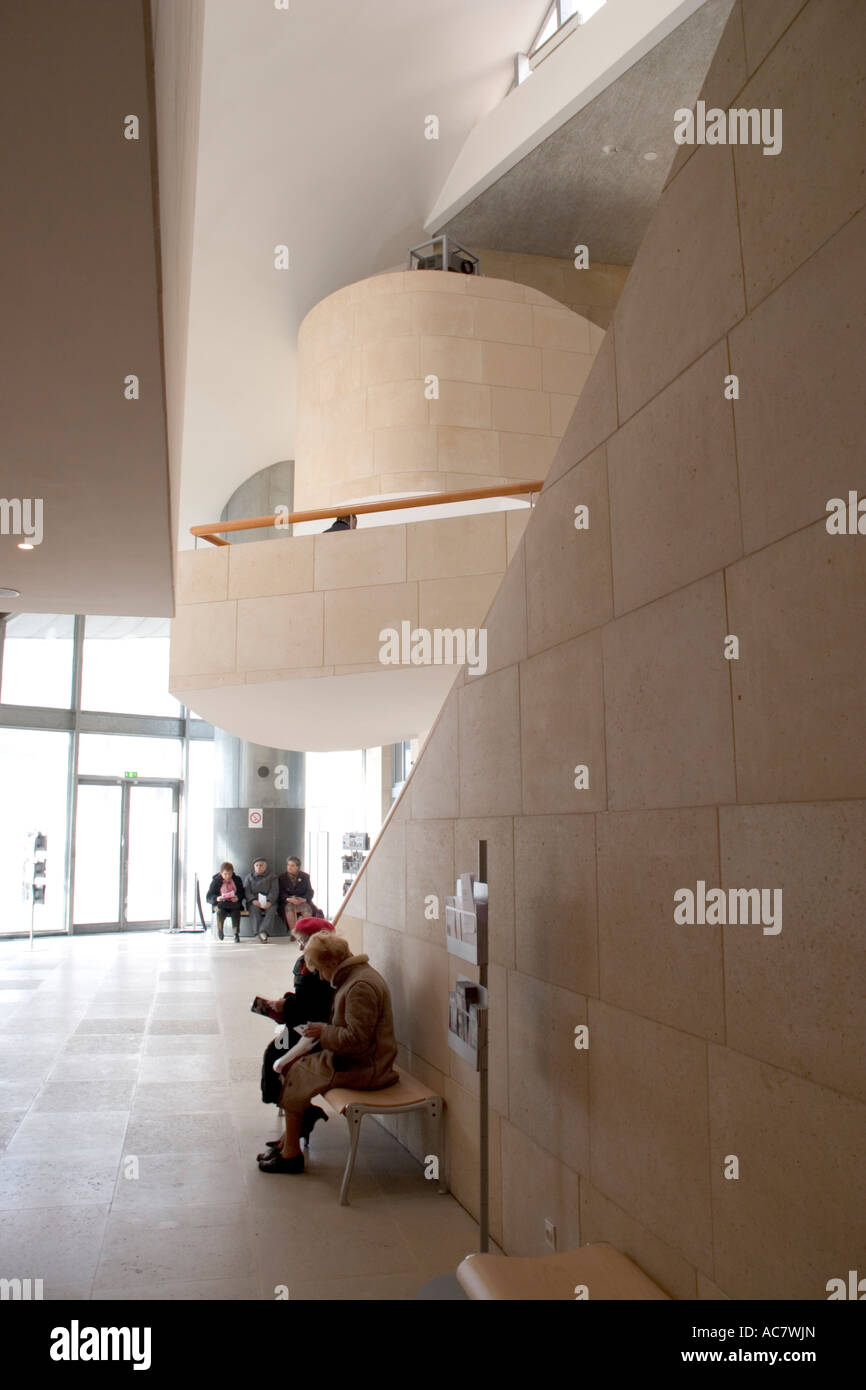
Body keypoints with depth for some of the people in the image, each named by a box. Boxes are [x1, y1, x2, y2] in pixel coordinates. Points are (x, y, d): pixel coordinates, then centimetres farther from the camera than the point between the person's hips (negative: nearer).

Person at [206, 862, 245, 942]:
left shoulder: (237, 880, 10)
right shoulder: (216, 881, 4)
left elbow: (242, 893, 7)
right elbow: (209, 897, 0)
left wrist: (238, 897, -17)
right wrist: (217, 898, -22)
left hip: (234, 903, 1)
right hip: (219, 904, -1)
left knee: (236, 911, -34)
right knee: (220, 911, -35)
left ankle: (236, 934, -21)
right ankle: (220, 931, -6)